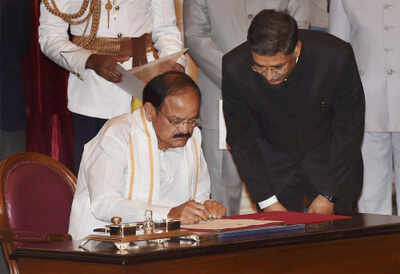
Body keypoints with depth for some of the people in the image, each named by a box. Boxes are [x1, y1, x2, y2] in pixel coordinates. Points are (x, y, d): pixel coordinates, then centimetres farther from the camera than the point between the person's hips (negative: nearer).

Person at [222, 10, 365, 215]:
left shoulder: (336, 57, -27)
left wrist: (329, 196, -17)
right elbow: (241, 138, -11)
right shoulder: (235, 68, -22)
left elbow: (349, 129, -15)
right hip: (274, 165, 1)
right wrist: (267, 200, -15)